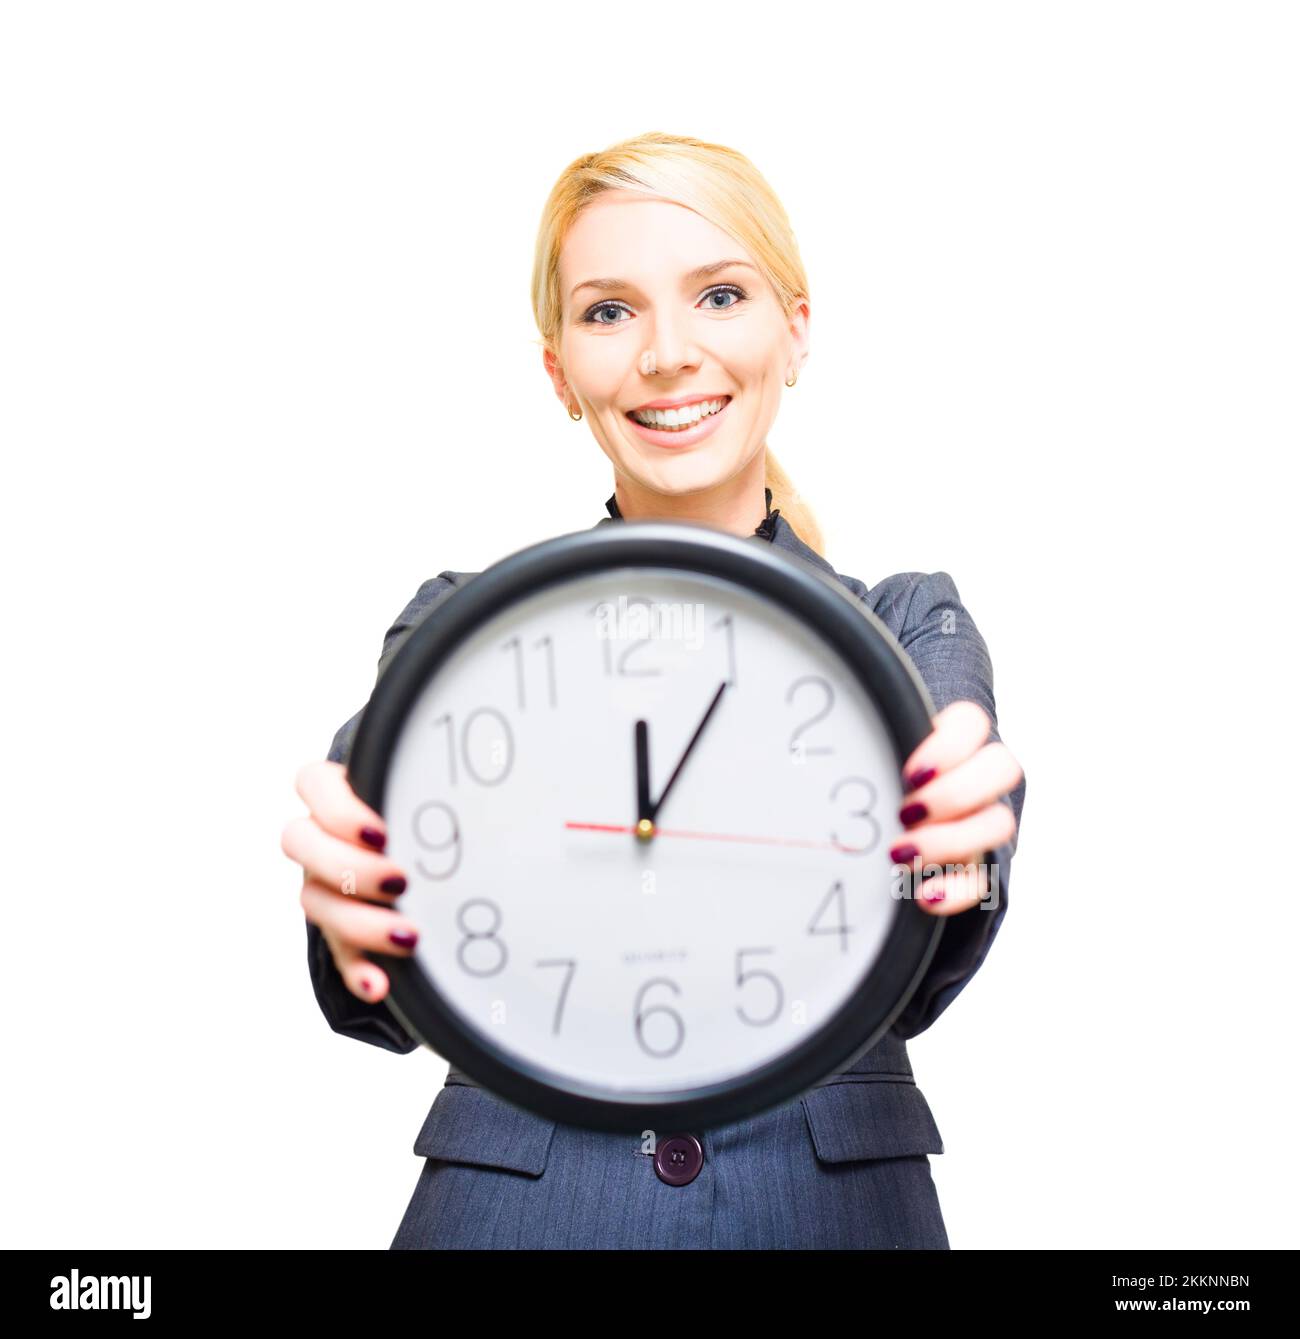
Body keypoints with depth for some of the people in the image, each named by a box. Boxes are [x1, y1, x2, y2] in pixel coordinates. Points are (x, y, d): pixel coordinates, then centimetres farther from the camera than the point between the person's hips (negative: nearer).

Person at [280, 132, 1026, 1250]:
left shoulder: (911, 625, 0)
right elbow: (399, 1001, -13)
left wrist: (942, 867, -39)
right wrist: (361, 910, -36)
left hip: (834, 1198, 1)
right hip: (520, 1200, 0)